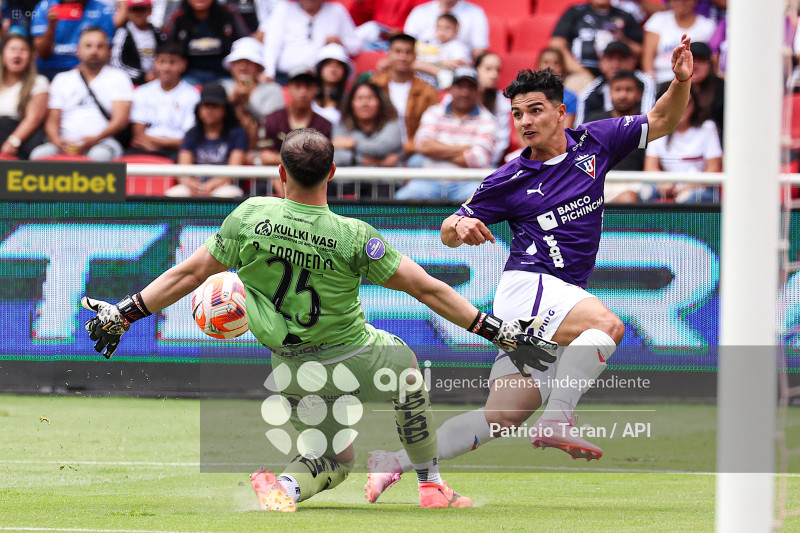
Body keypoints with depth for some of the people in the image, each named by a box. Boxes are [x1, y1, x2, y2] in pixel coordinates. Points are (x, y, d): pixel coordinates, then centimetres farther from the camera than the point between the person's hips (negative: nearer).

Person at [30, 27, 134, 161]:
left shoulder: (118, 78, 13)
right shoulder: (62, 79, 21)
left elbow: (120, 120, 1)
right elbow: (52, 121, 15)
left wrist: (95, 139, -17)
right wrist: (58, 141, -9)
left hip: (103, 142, -2)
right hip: (67, 144, 2)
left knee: (100, 155, -40)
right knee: (40, 154, -31)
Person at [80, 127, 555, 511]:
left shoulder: (250, 217, -13)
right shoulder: (353, 236, -19)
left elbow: (190, 273, -5)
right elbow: (427, 289, -14)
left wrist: (124, 313, 7)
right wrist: (499, 332, -6)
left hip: (290, 371, 3)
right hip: (351, 364, -3)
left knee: (335, 460, 23)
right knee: (406, 364, 30)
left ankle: (286, 485, -10)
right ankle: (432, 487, 31)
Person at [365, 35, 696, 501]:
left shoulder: (593, 143, 8)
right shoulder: (511, 180, -1)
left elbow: (663, 121, 13)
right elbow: (450, 232, 7)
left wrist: (681, 82, -6)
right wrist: (460, 227, -17)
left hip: (563, 299, 5)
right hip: (527, 287, -5)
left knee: (502, 419, -1)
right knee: (607, 324, -34)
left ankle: (395, 461, 3)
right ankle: (556, 419, -34)